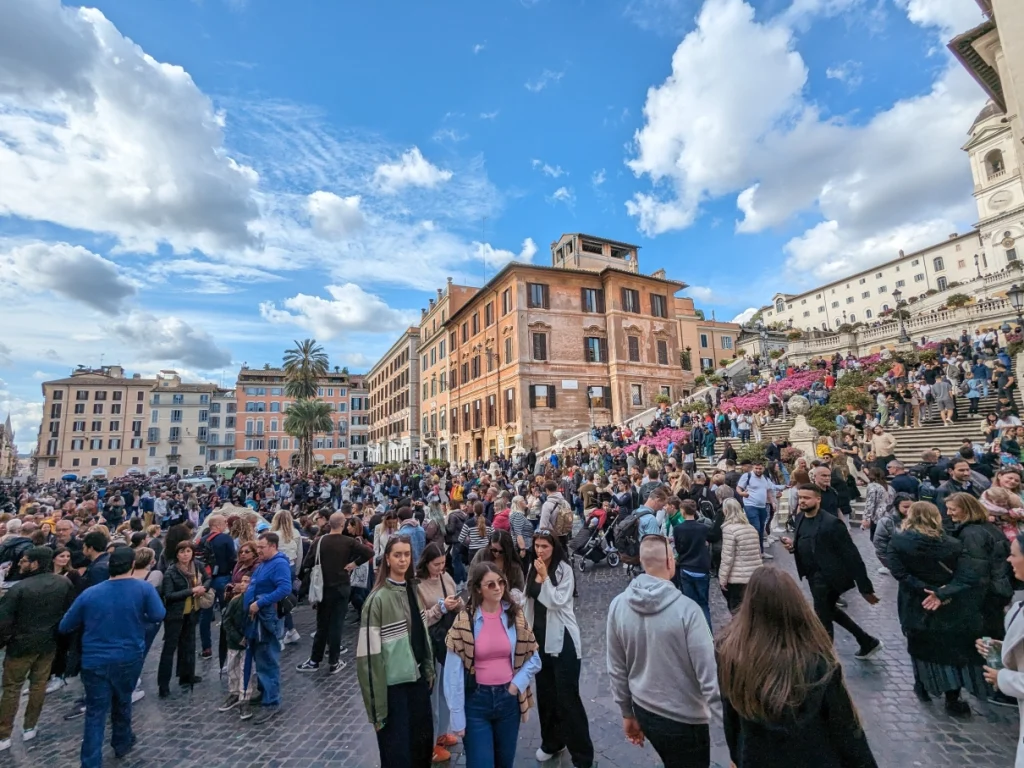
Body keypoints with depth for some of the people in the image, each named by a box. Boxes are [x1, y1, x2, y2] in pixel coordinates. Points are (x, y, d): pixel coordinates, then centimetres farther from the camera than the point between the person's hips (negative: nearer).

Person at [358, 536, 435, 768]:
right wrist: (377, 702, -17)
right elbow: (370, 652, -18)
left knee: (424, 743, 19)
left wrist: (429, 670, 10)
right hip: (393, 684, -6)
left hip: (417, 678, 6)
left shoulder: (413, 590, 1)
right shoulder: (378, 599, -18)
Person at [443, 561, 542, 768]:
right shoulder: (464, 621, -14)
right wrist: (458, 718, -9)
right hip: (476, 701, -3)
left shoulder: (515, 617, -4)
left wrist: (517, 684, -8)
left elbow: (534, 659, 4)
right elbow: (454, 673, -11)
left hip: (508, 699, 3)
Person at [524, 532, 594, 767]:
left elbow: (557, 601, -22)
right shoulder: (532, 569, 4)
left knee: (567, 697, 0)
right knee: (544, 693, 19)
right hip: (538, 637, 6)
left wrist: (545, 577, -27)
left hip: (561, 638, -6)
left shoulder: (564, 570, -15)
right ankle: (551, 742, 38)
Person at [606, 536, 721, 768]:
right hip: (685, 718, -4)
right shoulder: (686, 609, -26)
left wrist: (627, 713, 11)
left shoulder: (618, 606, -12)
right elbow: (710, 674, -22)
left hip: (644, 711, 5)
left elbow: (616, 669, -2)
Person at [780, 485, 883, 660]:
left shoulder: (831, 523, -22)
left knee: (822, 620, 3)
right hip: (813, 575, 8)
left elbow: (852, 556, -19)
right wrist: (792, 546, -9)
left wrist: (865, 588, -17)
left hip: (828, 577, -8)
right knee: (829, 611, 26)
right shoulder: (799, 519, 1)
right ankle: (868, 642, 46)